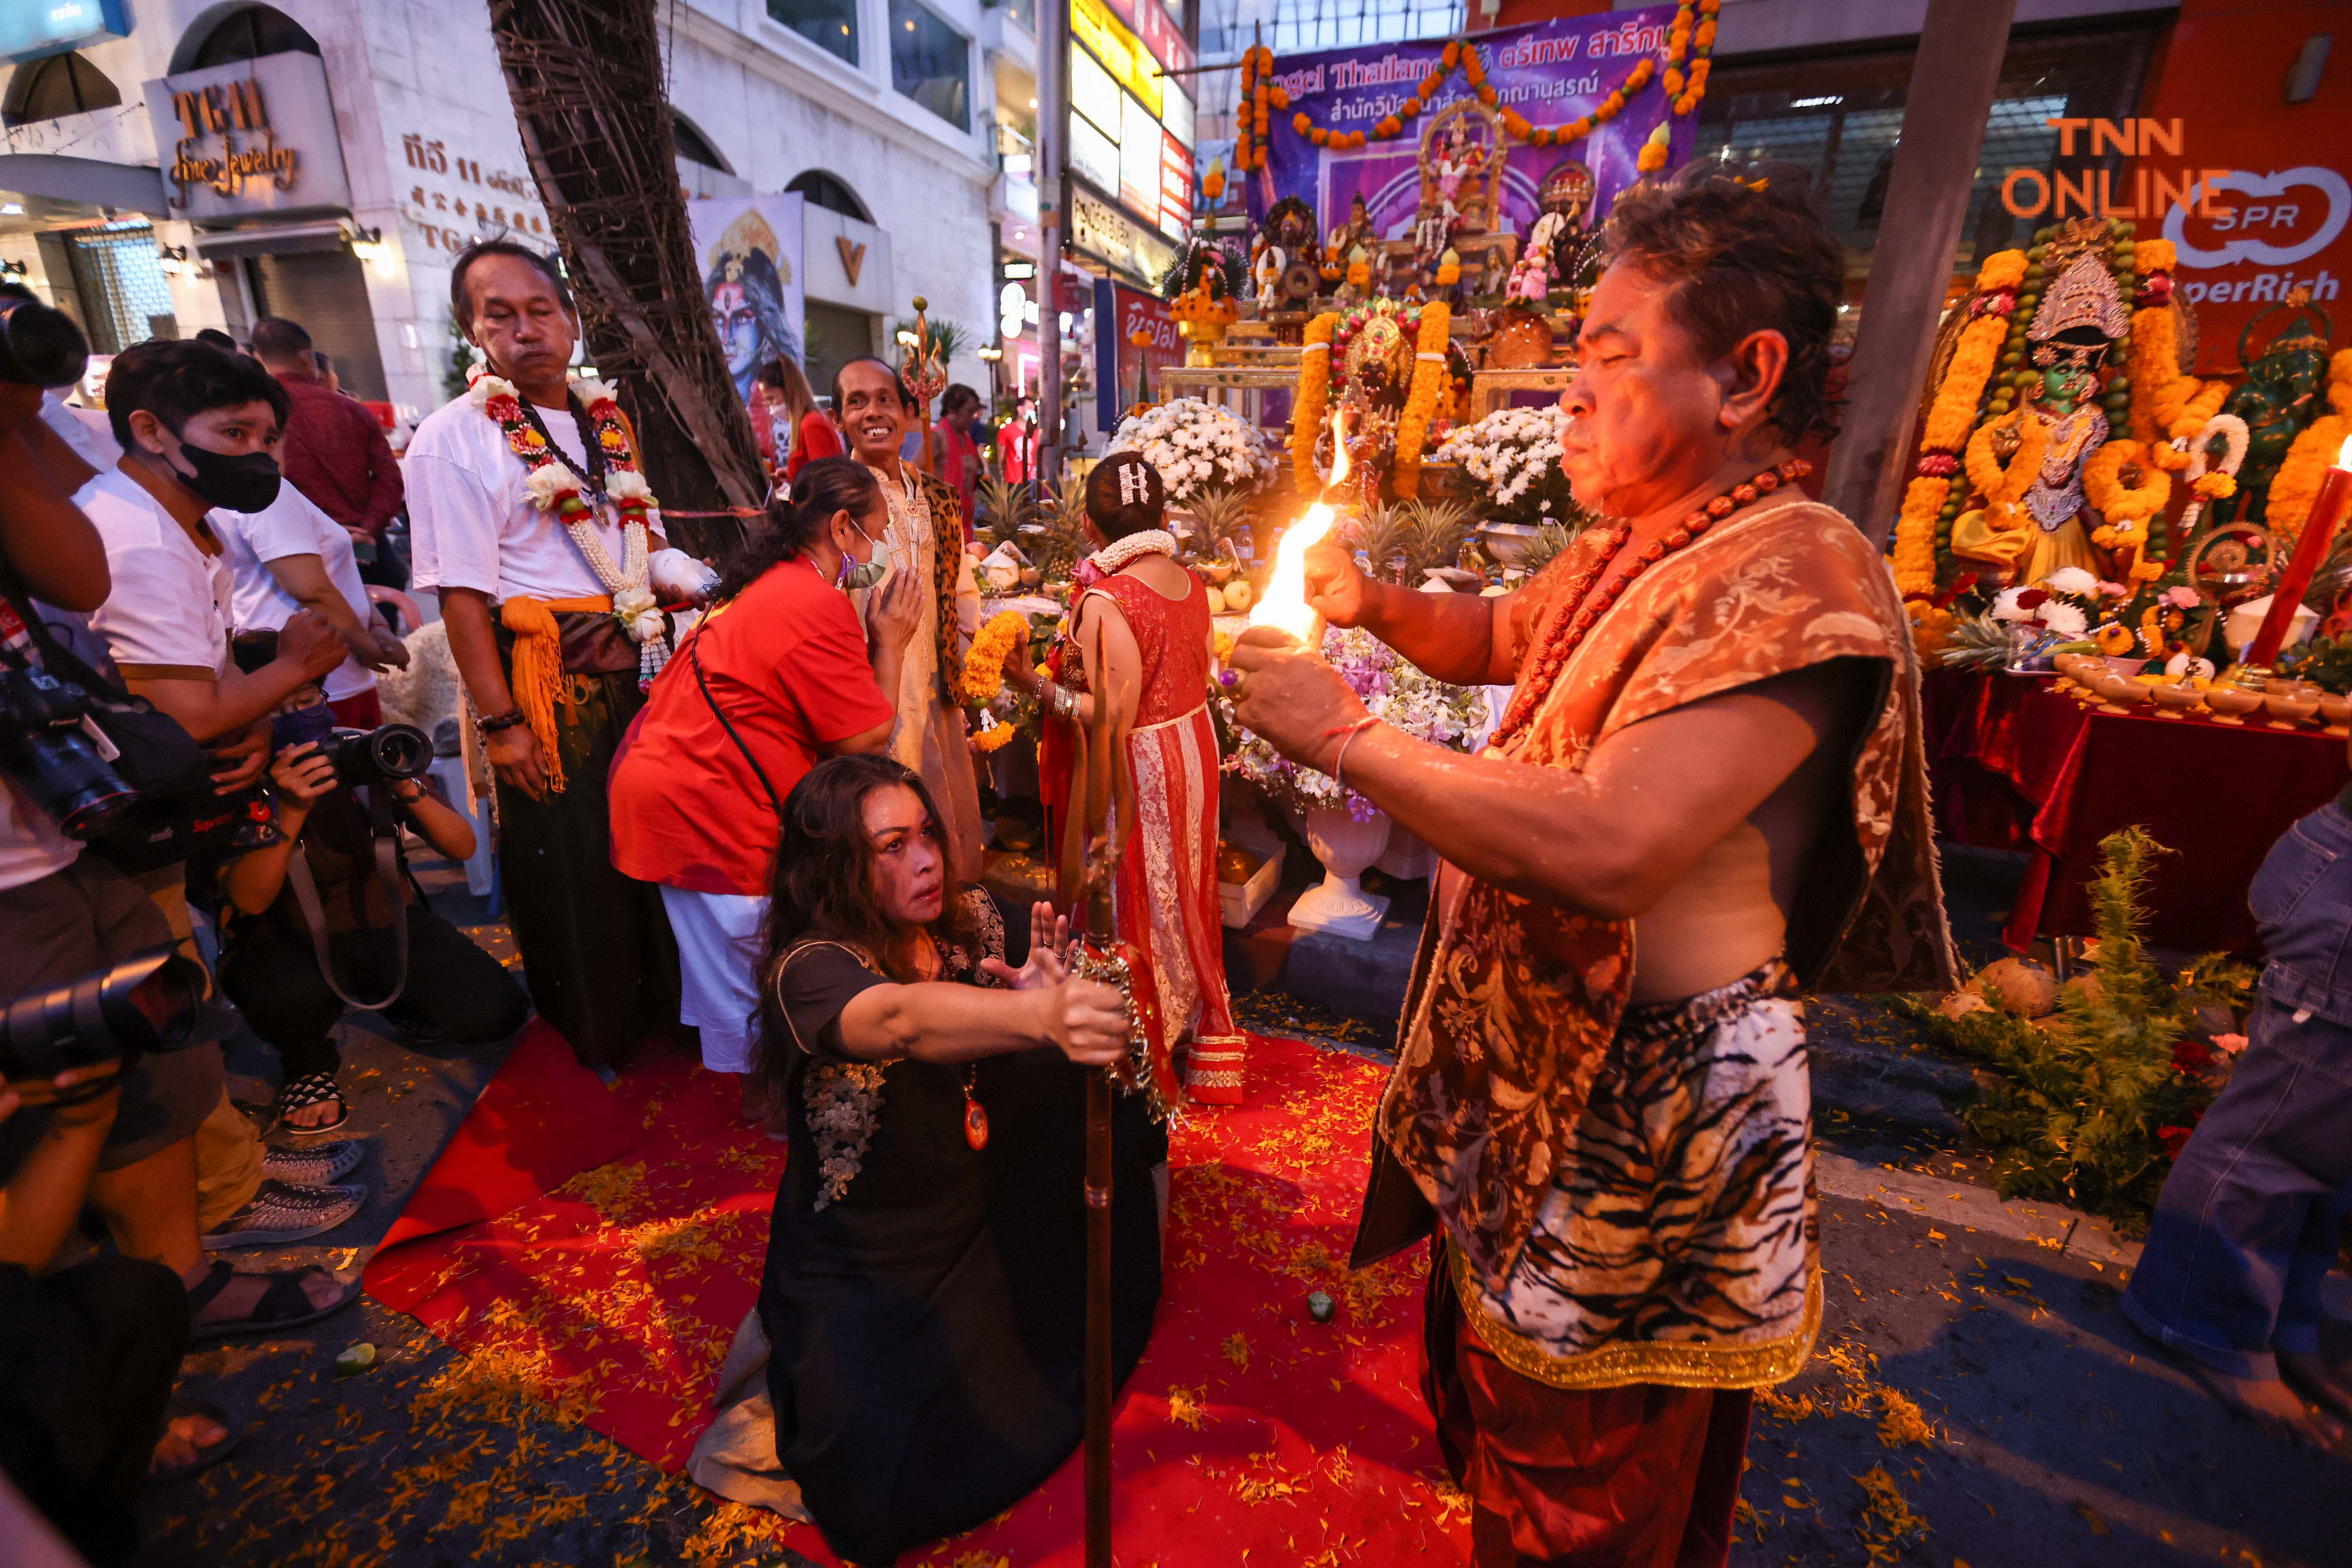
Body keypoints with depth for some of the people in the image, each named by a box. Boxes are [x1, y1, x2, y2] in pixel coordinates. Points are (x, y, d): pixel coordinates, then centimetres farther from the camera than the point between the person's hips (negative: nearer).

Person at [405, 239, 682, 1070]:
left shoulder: (605, 425, 12)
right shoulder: (453, 437, -8)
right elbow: (461, 596, -12)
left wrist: (639, 622, 1)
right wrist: (500, 722, -17)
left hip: (633, 666, 6)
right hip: (545, 684, -5)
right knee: (566, 862, 7)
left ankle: (657, 1001, 36)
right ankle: (595, 1033, 28)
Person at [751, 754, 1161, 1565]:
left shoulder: (967, 921, -7)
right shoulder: (810, 970, -25)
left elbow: (1001, 1072, -1)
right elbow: (902, 1020, -48)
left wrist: (1042, 997, -24)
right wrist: (1039, 1016, -67)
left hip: (976, 1218, 6)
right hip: (867, 1268, -6)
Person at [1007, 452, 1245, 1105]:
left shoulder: (1106, 602, -23)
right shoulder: (1191, 583, 1)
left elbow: (1112, 718, -24)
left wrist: (1037, 682, -13)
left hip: (1138, 770, -8)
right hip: (1193, 749, 8)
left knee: (1139, 912, 9)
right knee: (1185, 907, 22)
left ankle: (1146, 1063, 28)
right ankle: (1201, 1050, 40)